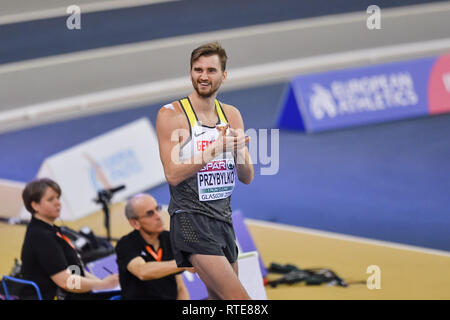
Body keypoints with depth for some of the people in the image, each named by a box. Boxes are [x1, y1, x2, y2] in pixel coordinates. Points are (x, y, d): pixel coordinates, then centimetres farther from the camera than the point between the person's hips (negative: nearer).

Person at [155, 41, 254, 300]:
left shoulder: (232, 115, 11)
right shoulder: (171, 115, -6)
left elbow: (247, 177, 10)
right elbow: (173, 174, -14)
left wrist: (238, 152, -11)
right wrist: (216, 149, -20)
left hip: (223, 219, 7)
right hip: (191, 219, -7)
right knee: (240, 301, -19)